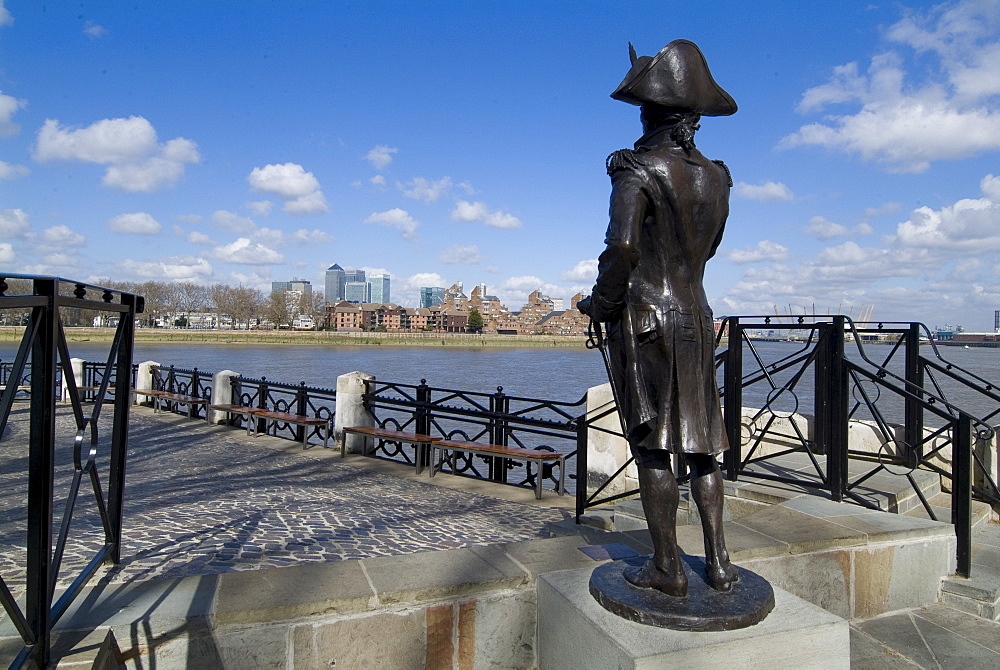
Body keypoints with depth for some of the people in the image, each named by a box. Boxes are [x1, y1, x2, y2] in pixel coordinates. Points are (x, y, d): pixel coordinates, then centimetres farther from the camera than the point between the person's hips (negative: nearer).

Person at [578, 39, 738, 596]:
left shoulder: (639, 169, -11)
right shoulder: (717, 176, 8)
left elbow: (623, 247, -24)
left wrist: (601, 304, -9)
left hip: (643, 319, -6)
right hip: (696, 319, 6)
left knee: (653, 446, 3)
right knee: (701, 443, 14)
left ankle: (668, 568, 13)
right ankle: (718, 561, 21)